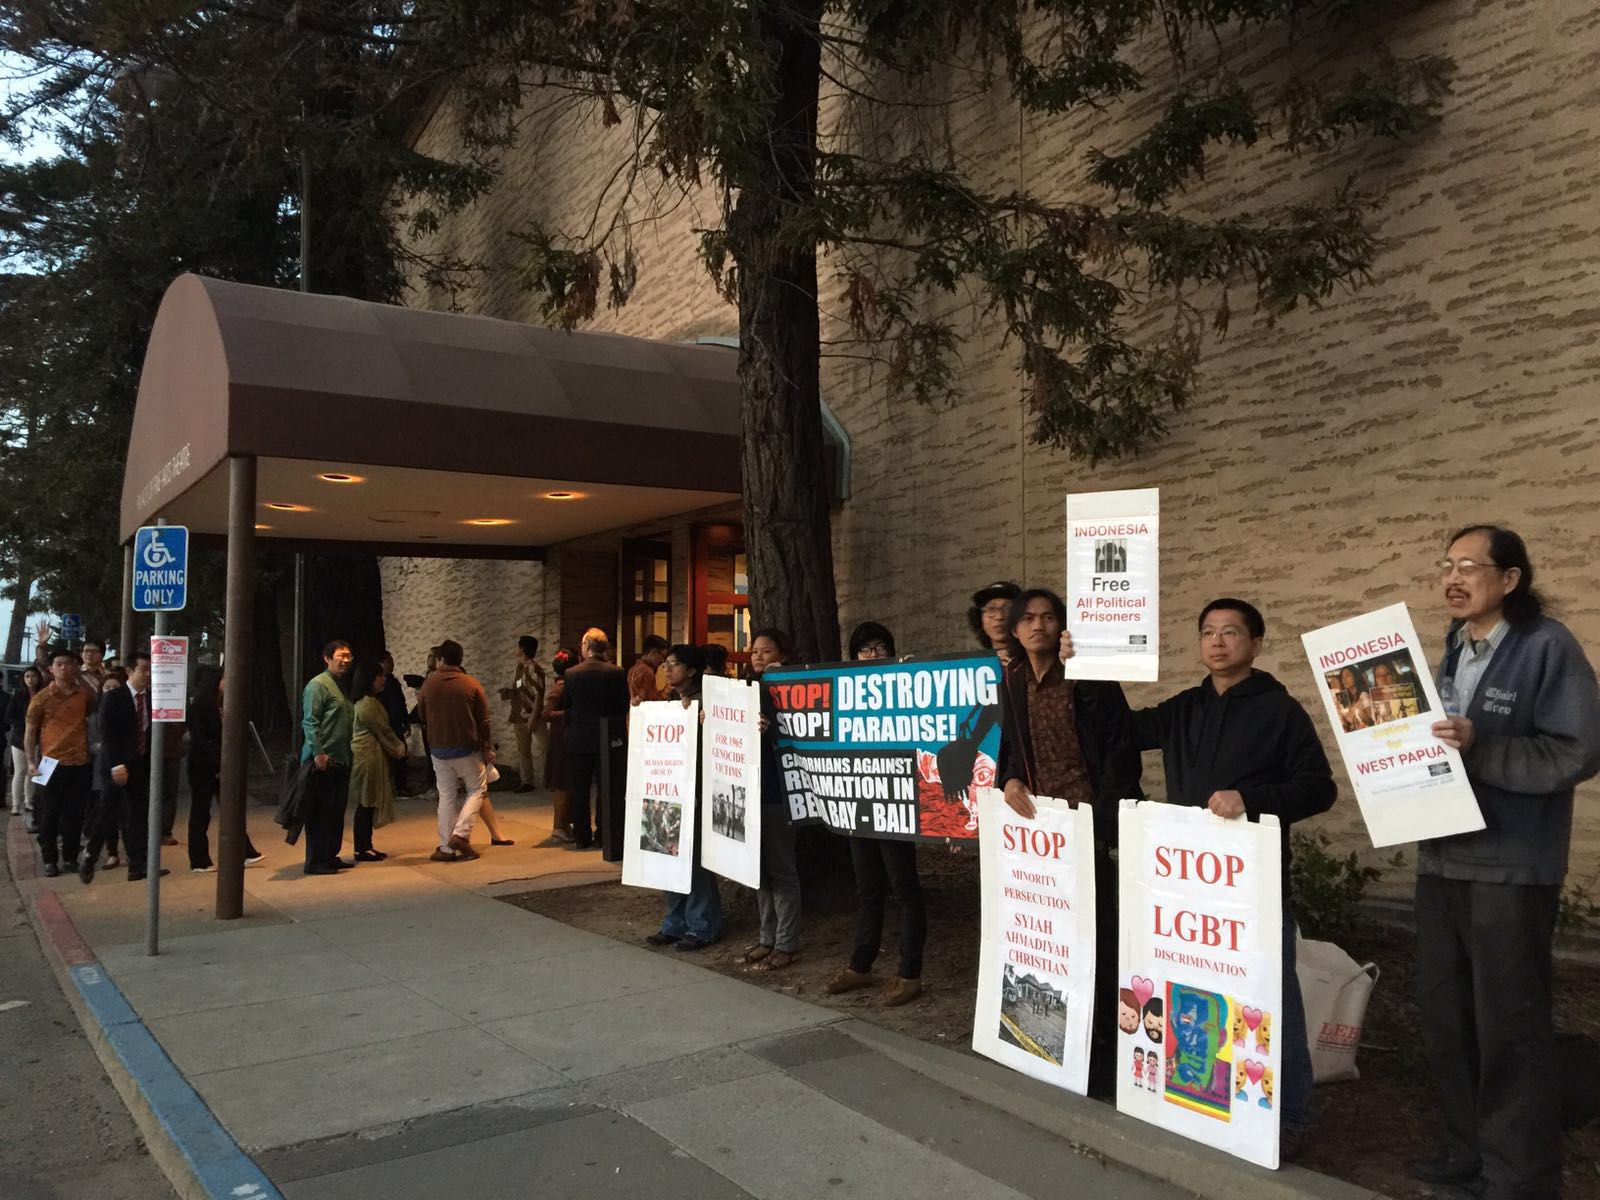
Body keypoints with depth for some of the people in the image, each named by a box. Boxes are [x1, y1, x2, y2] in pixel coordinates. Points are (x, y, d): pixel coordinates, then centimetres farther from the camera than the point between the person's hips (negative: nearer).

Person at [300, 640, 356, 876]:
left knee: (336, 812, 14)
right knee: (320, 813, -4)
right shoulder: (318, 685, -9)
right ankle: (316, 862, 2)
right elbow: (310, 722, -15)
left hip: (340, 760, 9)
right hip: (323, 760, -9)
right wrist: (318, 753, -21)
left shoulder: (341, 686, 19)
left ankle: (331, 856, 23)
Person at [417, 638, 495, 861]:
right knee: (477, 789, 12)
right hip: (467, 749, -2)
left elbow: (423, 718, 12)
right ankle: (461, 834, -6)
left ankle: (447, 848, 9)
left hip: (438, 749, 2)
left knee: (447, 797, 9)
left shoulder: (428, 685, -2)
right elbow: (483, 720, -5)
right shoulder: (472, 684, -6)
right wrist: (487, 748, 4)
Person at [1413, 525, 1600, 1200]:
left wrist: (1480, 746, -25)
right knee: (1446, 1018, 14)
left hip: (1511, 869, -7)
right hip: (1442, 861, 8)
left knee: (1509, 1029, 1)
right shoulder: (1452, 653, 13)